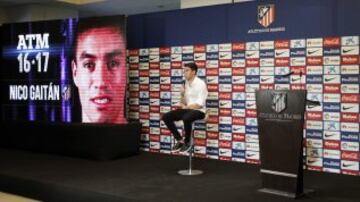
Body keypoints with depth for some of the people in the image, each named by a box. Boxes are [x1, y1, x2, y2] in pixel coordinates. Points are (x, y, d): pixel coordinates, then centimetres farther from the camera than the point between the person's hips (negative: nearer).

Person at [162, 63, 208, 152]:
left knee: (186, 118, -40)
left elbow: (200, 104, -18)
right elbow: (185, 103, 14)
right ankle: (180, 140, 1)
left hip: (198, 111, -8)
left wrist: (185, 107, -9)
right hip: (187, 109, 8)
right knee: (166, 117, -6)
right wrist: (182, 95, -6)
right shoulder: (187, 83, 11)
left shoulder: (200, 84, -13)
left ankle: (187, 142, -14)